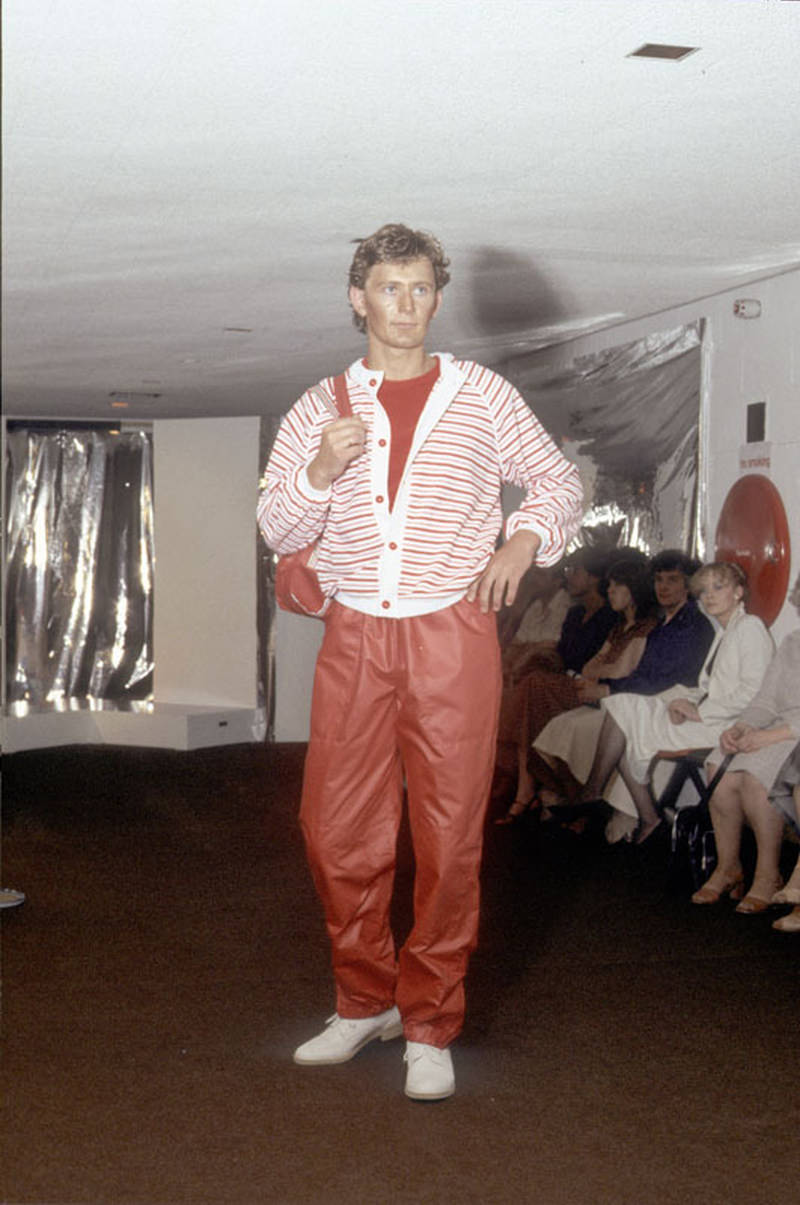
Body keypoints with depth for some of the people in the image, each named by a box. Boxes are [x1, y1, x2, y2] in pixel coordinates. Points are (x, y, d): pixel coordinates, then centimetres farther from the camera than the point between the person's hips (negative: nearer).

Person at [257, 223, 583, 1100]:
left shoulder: (483, 396, 6)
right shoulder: (319, 409, 9)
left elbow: (558, 481, 15)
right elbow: (277, 529, 7)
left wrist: (525, 539, -3)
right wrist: (318, 472, -12)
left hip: (452, 634, -2)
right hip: (354, 635, 2)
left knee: (449, 836, -1)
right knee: (336, 830, 3)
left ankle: (430, 1027, 12)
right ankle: (365, 1002, 23)